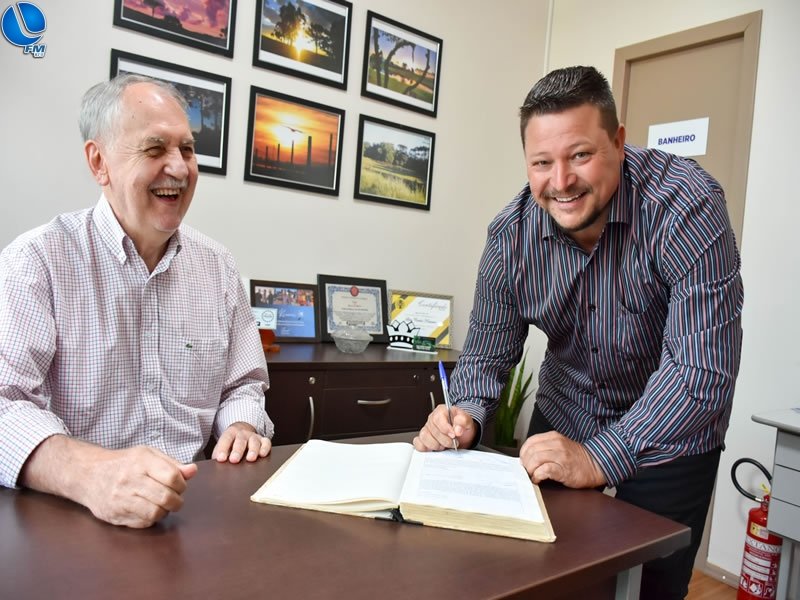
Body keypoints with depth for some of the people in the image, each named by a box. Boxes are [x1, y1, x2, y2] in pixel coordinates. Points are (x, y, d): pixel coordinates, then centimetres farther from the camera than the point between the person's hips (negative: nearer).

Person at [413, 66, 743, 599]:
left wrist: (600, 458, -36)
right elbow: (488, 351, -6)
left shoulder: (689, 206, -27)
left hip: (668, 438, -3)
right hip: (563, 422, 4)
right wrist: (466, 416, -26)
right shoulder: (511, 235, -15)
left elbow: (703, 367, -31)